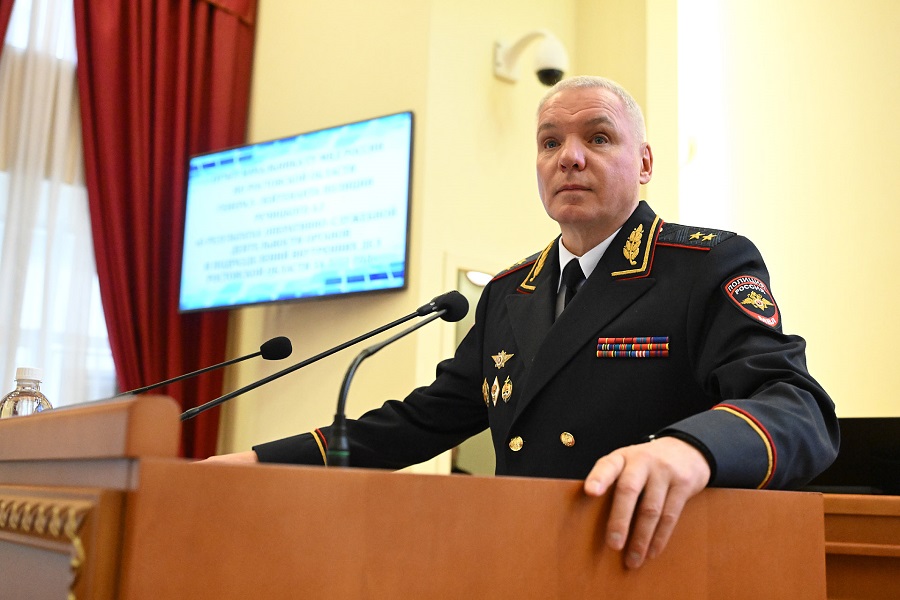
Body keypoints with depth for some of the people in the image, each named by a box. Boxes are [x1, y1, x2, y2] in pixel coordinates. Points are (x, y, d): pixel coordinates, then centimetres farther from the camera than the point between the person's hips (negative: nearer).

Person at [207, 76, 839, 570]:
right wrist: (263, 461, 5)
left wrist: (690, 447, -36)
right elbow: (423, 418, 14)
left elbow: (799, 408, -14)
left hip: (654, 569, -4)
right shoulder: (508, 295, 15)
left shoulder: (712, 268, -2)